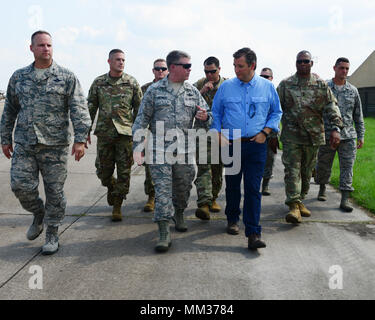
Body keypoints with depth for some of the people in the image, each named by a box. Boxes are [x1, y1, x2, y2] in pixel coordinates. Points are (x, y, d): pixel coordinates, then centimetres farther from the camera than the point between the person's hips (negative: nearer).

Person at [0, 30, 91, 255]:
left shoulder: (67, 77, 1)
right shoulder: (19, 77, 12)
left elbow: (79, 109, -6)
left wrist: (80, 139, -15)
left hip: (55, 144, -3)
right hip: (24, 144, 3)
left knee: (55, 191, 2)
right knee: (21, 185, -5)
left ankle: (52, 234, 20)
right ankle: (38, 214, 26)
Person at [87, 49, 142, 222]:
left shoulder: (132, 83, 3)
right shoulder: (98, 82, 6)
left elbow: (139, 109, 6)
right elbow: (91, 108, 10)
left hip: (125, 132, -1)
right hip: (104, 133, 2)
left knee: (124, 171, -2)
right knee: (103, 170, 8)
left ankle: (117, 206, 11)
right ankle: (111, 187, 41)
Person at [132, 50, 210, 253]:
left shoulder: (193, 92, 10)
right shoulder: (154, 91, 1)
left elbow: (205, 122, 14)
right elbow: (142, 119, 3)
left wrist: (205, 118, -11)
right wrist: (137, 146, -4)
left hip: (185, 151, 3)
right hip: (160, 150, -3)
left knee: (183, 188, 13)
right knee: (162, 190, -6)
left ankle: (179, 214, 41)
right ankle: (164, 233, -3)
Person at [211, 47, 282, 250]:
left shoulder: (267, 87, 4)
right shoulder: (226, 87, 4)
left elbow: (276, 112, 14)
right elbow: (216, 113, 12)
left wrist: (265, 132, -1)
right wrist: (219, 134, -2)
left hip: (256, 145, -1)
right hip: (231, 144, 1)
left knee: (253, 188, -6)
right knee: (232, 185, 10)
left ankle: (253, 233, -5)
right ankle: (232, 220, 33)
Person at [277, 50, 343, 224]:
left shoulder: (321, 84, 6)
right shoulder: (285, 84, 4)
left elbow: (331, 106, 1)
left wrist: (335, 128, -12)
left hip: (314, 136, 2)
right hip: (291, 136, -2)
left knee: (307, 170, 11)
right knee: (292, 169, -10)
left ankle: (299, 200, 27)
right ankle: (294, 205, -11)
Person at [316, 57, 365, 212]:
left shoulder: (353, 90, 11)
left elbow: (358, 116, 14)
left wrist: (361, 135, 10)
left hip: (348, 136, 1)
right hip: (327, 135, -1)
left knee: (347, 167, -3)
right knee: (323, 166, 8)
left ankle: (345, 200, 0)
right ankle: (322, 189, 33)